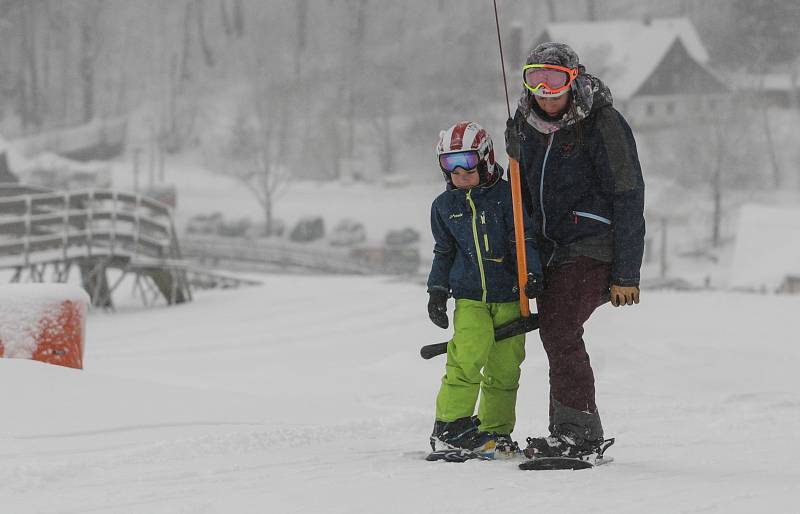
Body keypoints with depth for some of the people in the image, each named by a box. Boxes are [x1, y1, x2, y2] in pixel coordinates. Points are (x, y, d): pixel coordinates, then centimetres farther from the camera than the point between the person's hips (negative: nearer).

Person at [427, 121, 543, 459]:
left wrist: (531, 273, -18)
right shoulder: (444, 206, 8)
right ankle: (450, 424, -11)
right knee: (468, 355, -17)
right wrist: (438, 291, 10)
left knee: (505, 364, 2)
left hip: (508, 295, -1)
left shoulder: (506, 195, -3)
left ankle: (495, 431, 13)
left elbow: (522, 239, -4)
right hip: (469, 296, 1)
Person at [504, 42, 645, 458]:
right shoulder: (525, 127, 8)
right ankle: (568, 437, 14)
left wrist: (626, 274, -15)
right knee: (555, 336, 5)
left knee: (561, 332, -19)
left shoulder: (601, 124, -13)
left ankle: (578, 433, -15)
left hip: (592, 248, -7)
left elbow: (628, 200, -13)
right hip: (550, 249, 7)